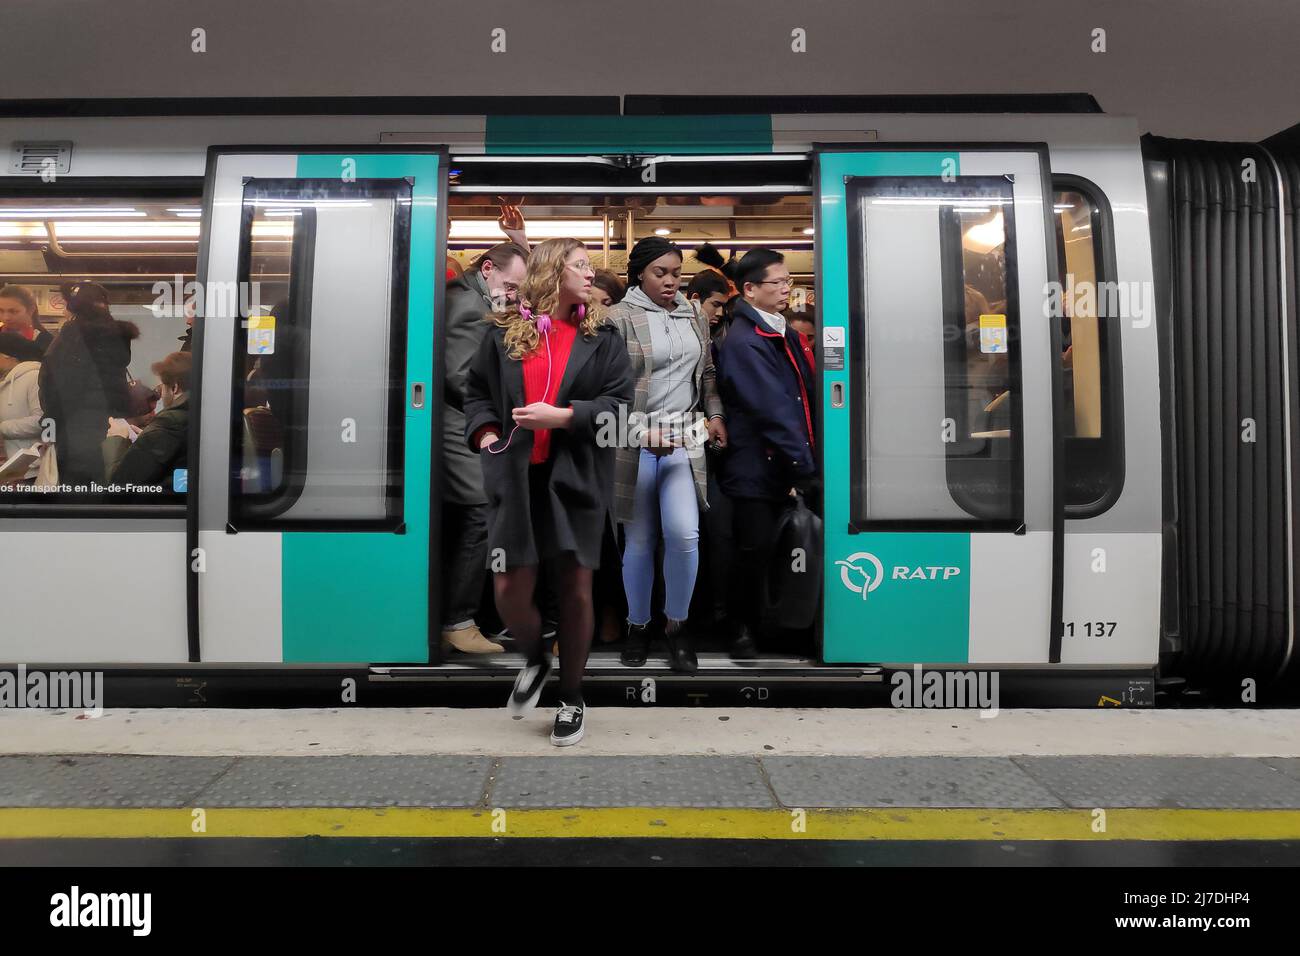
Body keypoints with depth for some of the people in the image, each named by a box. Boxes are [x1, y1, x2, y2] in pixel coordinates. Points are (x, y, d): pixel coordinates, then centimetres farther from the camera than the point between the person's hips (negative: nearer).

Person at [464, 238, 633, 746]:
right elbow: (476, 393, 14)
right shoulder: (504, 331, 7)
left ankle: (571, 699, 23)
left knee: (576, 591, 3)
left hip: (577, 478, 0)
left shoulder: (602, 336, 6)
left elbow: (620, 403, -3)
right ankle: (534, 660, 33)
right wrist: (485, 431, -4)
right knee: (509, 591, -2)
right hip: (516, 477, 1)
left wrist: (561, 416, -14)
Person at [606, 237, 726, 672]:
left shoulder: (695, 316, 12)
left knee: (683, 533, -12)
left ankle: (676, 625, 9)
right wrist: (643, 431, -18)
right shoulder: (619, 317, -4)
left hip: (685, 440, 3)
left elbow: (706, 372, 22)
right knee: (640, 541, 6)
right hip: (635, 443, -3)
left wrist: (714, 414, 9)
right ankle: (638, 625, 27)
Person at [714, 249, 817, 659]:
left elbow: (805, 396, 17)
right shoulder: (743, 342, -14)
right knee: (756, 551, -1)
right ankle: (743, 630, 17)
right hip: (757, 470, -8)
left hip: (787, 467, 8)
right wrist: (806, 470, -19)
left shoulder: (784, 333, 15)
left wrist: (807, 461, 7)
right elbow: (773, 413, -19)